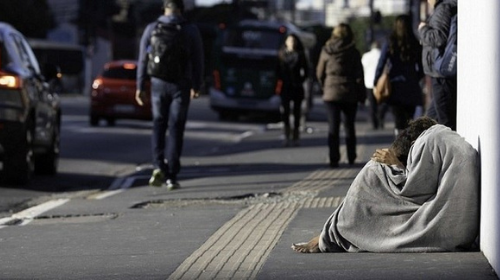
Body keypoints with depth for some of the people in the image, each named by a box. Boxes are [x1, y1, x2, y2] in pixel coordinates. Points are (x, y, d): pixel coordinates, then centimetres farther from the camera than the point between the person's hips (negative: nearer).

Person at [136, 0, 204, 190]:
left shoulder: (152, 29, 1)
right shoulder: (190, 30, -1)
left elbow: (143, 60, 1)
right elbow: (197, 61, 3)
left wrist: (140, 87, 7)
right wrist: (196, 86, 15)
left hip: (158, 84, 1)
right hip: (181, 86, -1)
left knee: (158, 126, 15)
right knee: (175, 130, 3)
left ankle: (158, 166, -5)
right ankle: (171, 176, -1)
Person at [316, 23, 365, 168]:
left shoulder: (326, 51, 0)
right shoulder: (353, 52, -5)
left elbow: (319, 73, 7)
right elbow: (359, 76, -5)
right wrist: (362, 95, 3)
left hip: (331, 94, 0)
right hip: (350, 94, 0)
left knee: (333, 127, 0)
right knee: (349, 126, 15)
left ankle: (333, 159, -9)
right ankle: (351, 157, 19)